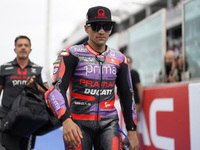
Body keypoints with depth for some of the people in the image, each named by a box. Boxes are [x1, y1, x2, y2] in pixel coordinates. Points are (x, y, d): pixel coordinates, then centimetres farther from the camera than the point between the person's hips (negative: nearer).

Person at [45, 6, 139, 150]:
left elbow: (127, 96, 14)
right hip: (79, 124, -2)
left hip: (109, 124, 3)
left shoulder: (119, 59, 9)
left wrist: (132, 131, 11)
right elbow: (56, 89, -15)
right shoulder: (72, 54, -4)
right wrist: (66, 120, -31)